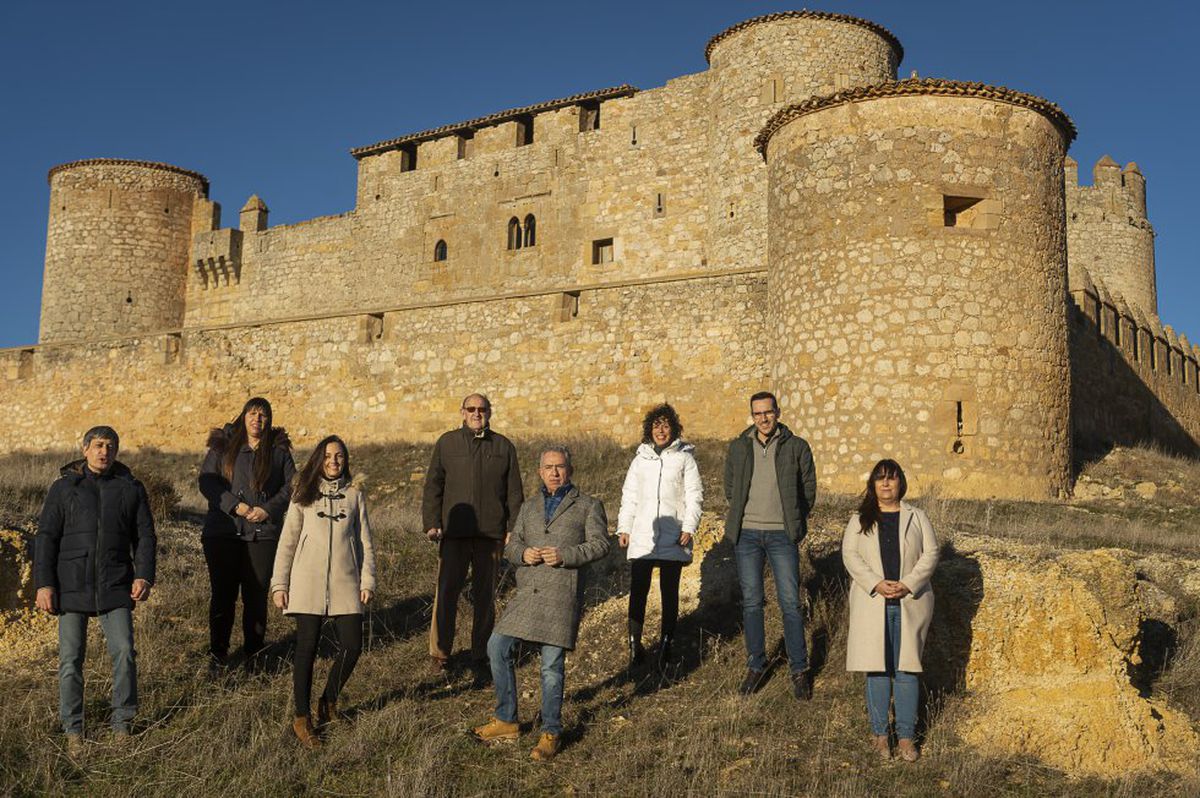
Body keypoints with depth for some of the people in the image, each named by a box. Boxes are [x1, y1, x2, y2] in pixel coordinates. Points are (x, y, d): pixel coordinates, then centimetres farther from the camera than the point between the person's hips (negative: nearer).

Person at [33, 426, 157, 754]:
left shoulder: (130, 488, 10)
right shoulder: (64, 488, 6)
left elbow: (145, 535, 9)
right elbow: (45, 538, 4)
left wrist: (144, 575, -5)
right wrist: (43, 584, -5)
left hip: (115, 587, 1)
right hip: (72, 586, 0)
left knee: (124, 653, -4)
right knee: (71, 659, 3)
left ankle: (122, 724, 10)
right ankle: (73, 730, 14)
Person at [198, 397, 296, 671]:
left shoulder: (279, 450, 9)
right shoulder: (222, 445, 6)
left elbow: (291, 486, 6)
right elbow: (206, 481, -2)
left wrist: (268, 509, -9)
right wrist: (235, 505, -14)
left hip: (263, 533, 1)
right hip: (223, 531, 0)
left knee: (256, 595, 2)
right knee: (223, 594, 2)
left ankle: (254, 653, 15)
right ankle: (217, 652, 16)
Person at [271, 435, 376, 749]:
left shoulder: (354, 496, 12)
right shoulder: (304, 496, 7)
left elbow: (365, 542, 12)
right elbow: (287, 542, 6)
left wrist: (367, 581, 4)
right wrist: (279, 584, 1)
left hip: (345, 583, 2)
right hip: (308, 584, -2)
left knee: (352, 647, -3)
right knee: (307, 650, -1)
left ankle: (328, 702, 22)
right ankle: (302, 718, 10)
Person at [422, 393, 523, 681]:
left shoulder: (504, 447, 9)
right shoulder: (447, 443, 7)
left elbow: (514, 493, 11)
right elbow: (433, 486, 6)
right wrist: (432, 523, -3)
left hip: (490, 534, 1)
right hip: (454, 533, -1)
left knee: (485, 597, 7)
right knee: (446, 593, -2)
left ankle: (481, 658, 17)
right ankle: (439, 654, 12)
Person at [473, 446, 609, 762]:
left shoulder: (588, 505, 7)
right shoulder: (529, 508, 21)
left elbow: (600, 544, -2)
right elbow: (511, 546, 18)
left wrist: (565, 555, -15)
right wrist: (523, 554, -5)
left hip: (562, 592, -5)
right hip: (527, 591, 5)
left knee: (552, 664, -5)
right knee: (498, 647, 0)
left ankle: (551, 733, 9)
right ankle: (506, 721, 15)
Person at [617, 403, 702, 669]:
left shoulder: (684, 458, 5)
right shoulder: (640, 459, 12)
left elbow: (694, 495, 1)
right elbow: (629, 497, 14)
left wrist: (689, 527, -8)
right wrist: (623, 528, 5)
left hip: (672, 538, -2)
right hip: (642, 537, 2)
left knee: (670, 592, 6)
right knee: (638, 591, -4)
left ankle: (666, 644, 14)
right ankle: (635, 644, 0)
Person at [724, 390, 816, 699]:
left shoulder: (797, 447, 0)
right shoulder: (739, 447, 6)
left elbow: (809, 488, 7)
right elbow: (730, 486, 16)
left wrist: (792, 521, 7)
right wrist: (741, 517, 11)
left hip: (781, 535, -2)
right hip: (747, 534, 2)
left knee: (790, 603, -3)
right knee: (751, 602, 7)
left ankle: (799, 670, 8)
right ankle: (756, 666, 19)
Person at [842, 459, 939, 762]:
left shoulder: (916, 517, 10)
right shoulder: (860, 519, 9)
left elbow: (930, 553, 2)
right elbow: (850, 555, 0)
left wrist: (908, 584, -12)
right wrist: (876, 583, -14)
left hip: (910, 603, 0)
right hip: (872, 603, 0)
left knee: (907, 669, 1)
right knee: (877, 668, 1)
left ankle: (905, 736, 8)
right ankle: (879, 733, 12)